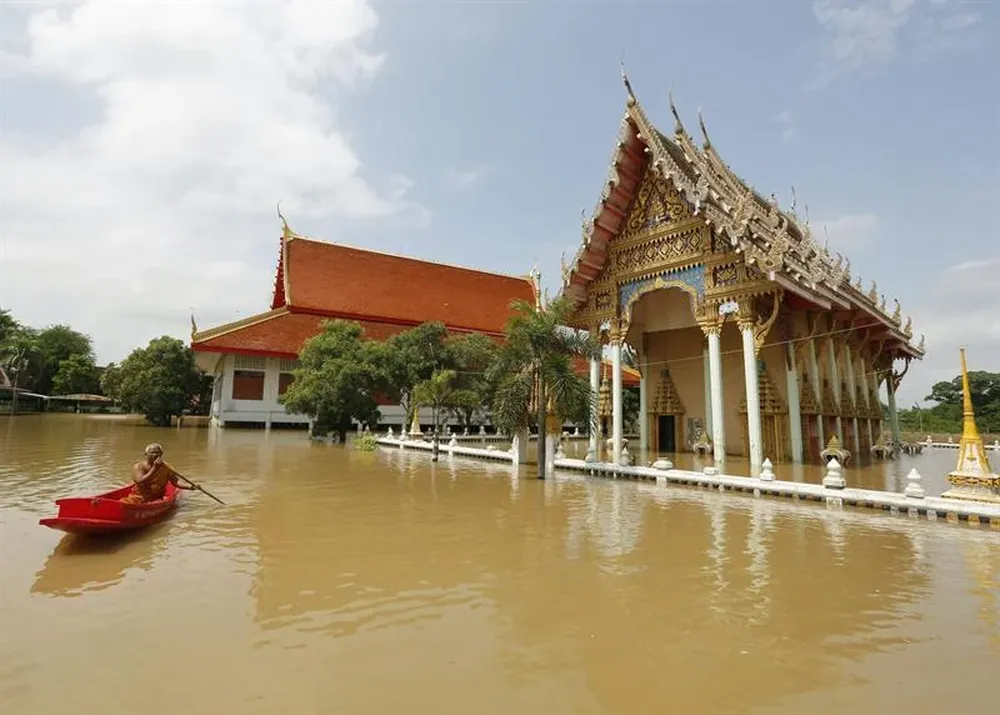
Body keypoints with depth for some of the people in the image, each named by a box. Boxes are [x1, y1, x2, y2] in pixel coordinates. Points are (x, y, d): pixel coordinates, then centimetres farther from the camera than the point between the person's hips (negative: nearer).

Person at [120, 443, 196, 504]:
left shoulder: (165, 467, 4)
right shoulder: (138, 467, -3)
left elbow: (175, 481, 1)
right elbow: (140, 482, -19)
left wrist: (189, 487, -16)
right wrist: (154, 468, -24)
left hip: (157, 498, 1)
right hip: (140, 497, -1)